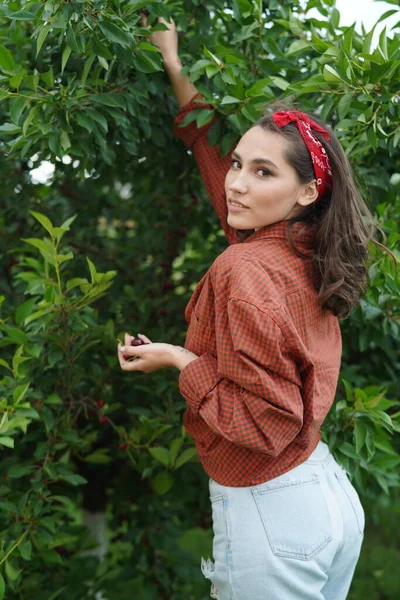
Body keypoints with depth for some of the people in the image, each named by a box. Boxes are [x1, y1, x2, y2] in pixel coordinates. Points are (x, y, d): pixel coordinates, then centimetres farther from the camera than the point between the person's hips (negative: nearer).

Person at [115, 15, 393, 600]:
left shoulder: (246, 270, -23)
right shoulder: (307, 254, 0)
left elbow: (266, 426, -24)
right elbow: (219, 165, 16)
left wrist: (180, 360, -14)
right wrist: (177, 74, 22)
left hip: (269, 518, -8)